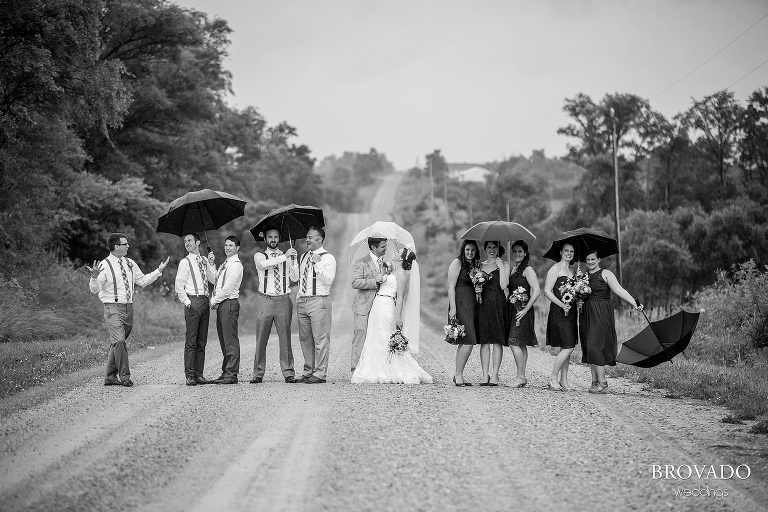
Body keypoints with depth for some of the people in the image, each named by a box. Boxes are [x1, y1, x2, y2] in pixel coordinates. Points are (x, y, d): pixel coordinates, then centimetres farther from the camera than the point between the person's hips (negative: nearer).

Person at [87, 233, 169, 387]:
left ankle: (110, 376, 17)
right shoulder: (104, 265, -7)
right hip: (113, 308, -6)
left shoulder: (130, 263, 12)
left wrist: (158, 271, 16)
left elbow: (142, 281, 23)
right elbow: (94, 289, -12)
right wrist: (94, 277, -31)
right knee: (119, 341, -18)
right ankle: (124, 376, -13)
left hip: (128, 307, 6)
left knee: (117, 343, 10)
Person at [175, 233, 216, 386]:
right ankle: (190, 375, -6)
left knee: (202, 341, 6)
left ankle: (199, 374, 9)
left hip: (205, 301, 5)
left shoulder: (204, 260, 15)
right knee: (191, 341, -7)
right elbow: (179, 286, -2)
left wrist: (211, 264, 0)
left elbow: (214, 279, 9)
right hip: (193, 301, -5)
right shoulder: (185, 262, 1)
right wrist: (186, 302, -10)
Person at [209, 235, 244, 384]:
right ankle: (226, 372, 13)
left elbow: (228, 288, -15)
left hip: (229, 303, -9)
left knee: (230, 340, -8)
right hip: (221, 304, 9)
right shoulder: (225, 264, 20)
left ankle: (232, 374, -8)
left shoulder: (236, 265, -10)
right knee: (224, 340, 10)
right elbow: (214, 279, 19)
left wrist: (215, 301, -7)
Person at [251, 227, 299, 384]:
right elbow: (264, 264, -18)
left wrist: (293, 261, -11)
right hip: (265, 300, -1)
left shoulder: (287, 256, 12)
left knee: (285, 337, -1)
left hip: (283, 300, 1)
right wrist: (285, 256, -22)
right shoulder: (259, 256, 7)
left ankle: (288, 372, 2)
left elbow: (295, 278, 2)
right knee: (261, 339, 0)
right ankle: (258, 373, 4)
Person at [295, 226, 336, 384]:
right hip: (302, 301, 7)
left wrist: (317, 264, -19)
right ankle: (308, 371, 17)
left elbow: (329, 280, -15)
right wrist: (299, 294, 16)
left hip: (319, 301, -7)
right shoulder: (304, 257, 17)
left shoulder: (328, 258, -4)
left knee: (320, 339, -6)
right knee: (305, 338, 9)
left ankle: (320, 373, -2)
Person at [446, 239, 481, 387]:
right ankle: (458, 374, -9)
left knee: (463, 342, 8)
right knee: (468, 341, -14)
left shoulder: (475, 265, 17)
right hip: (460, 304, -8)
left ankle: (458, 375, 12)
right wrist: (452, 308, -16)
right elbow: (451, 287, -9)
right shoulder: (457, 263, -4)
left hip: (472, 305, 8)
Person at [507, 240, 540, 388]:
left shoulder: (527, 270, -9)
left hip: (522, 311, -8)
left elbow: (537, 291, -16)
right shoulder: (512, 270, 16)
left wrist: (525, 309, -17)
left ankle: (520, 377, -10)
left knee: (515, 343, -13)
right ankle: (522, 377, 12)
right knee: (521, 344, 9)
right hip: (513, 309, 8)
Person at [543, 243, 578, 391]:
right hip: (558, 312, -8)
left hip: (570, 312, 8)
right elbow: (547, 291, -11)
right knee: (568, 347, -12)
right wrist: (562, 305, -19)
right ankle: (553, 378, -3)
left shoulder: (571, 271, 18)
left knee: (567, 348, 7)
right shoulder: (555, 269, -5)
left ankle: (564, 380, 12)